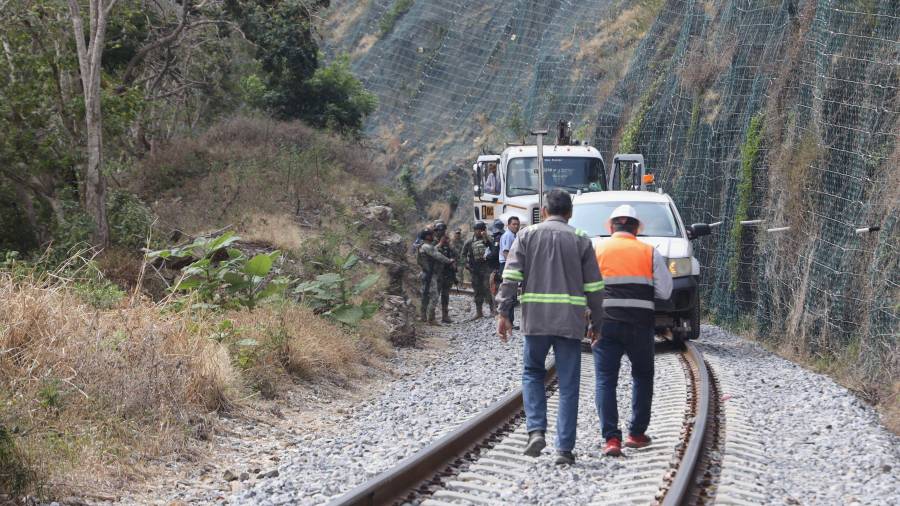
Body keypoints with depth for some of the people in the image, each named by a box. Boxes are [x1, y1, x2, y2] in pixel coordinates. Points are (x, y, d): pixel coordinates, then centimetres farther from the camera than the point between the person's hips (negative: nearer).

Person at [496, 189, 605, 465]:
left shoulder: (527, 235, 6)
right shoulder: (580, 240, 7)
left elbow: (511, 276, -3)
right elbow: (594, 287, 5)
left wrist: (503, 313, -2)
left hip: (535, 318, 0)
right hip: (571, 320, 0)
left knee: (532, 373, 18)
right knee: (568, 384, 4)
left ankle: (536, 430, 0)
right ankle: (564, 448, 1)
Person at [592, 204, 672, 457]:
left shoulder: (597, 250, 4)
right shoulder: (649, 252, 5)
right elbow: (664, 291, 3)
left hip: (606, 322, -1)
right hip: (640, 323, 1)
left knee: (605, 379, 1)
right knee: (642, 376, 19)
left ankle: (611, 438, -11)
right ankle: (637, 433, 21)